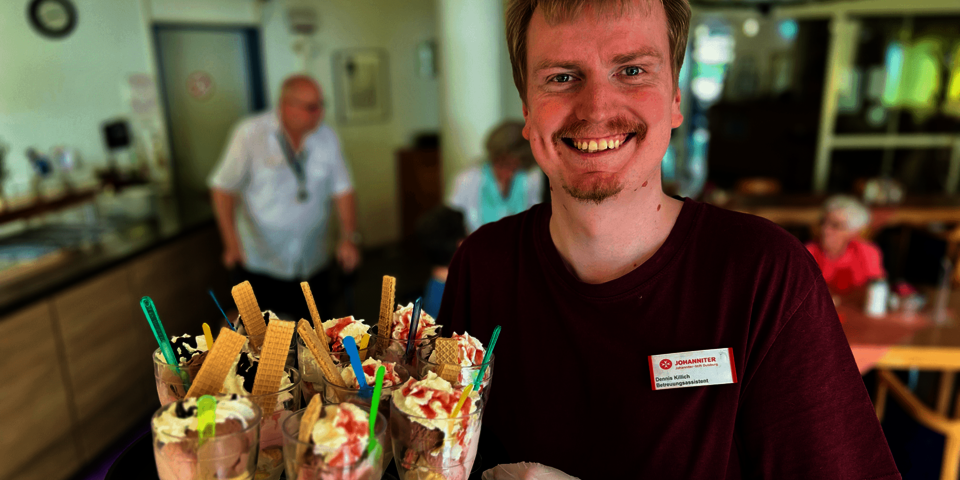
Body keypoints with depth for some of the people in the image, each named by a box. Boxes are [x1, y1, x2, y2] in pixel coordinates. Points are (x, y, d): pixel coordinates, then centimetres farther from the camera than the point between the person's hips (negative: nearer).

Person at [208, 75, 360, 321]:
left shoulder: (327, 137, 1)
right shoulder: (251, 133, -9)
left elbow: (342, 190, 2)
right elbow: (223, 188, -8)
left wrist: (349, 237, -10)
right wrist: (232, 243, -17)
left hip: (312, 264, 3)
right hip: (258, 264, -3)